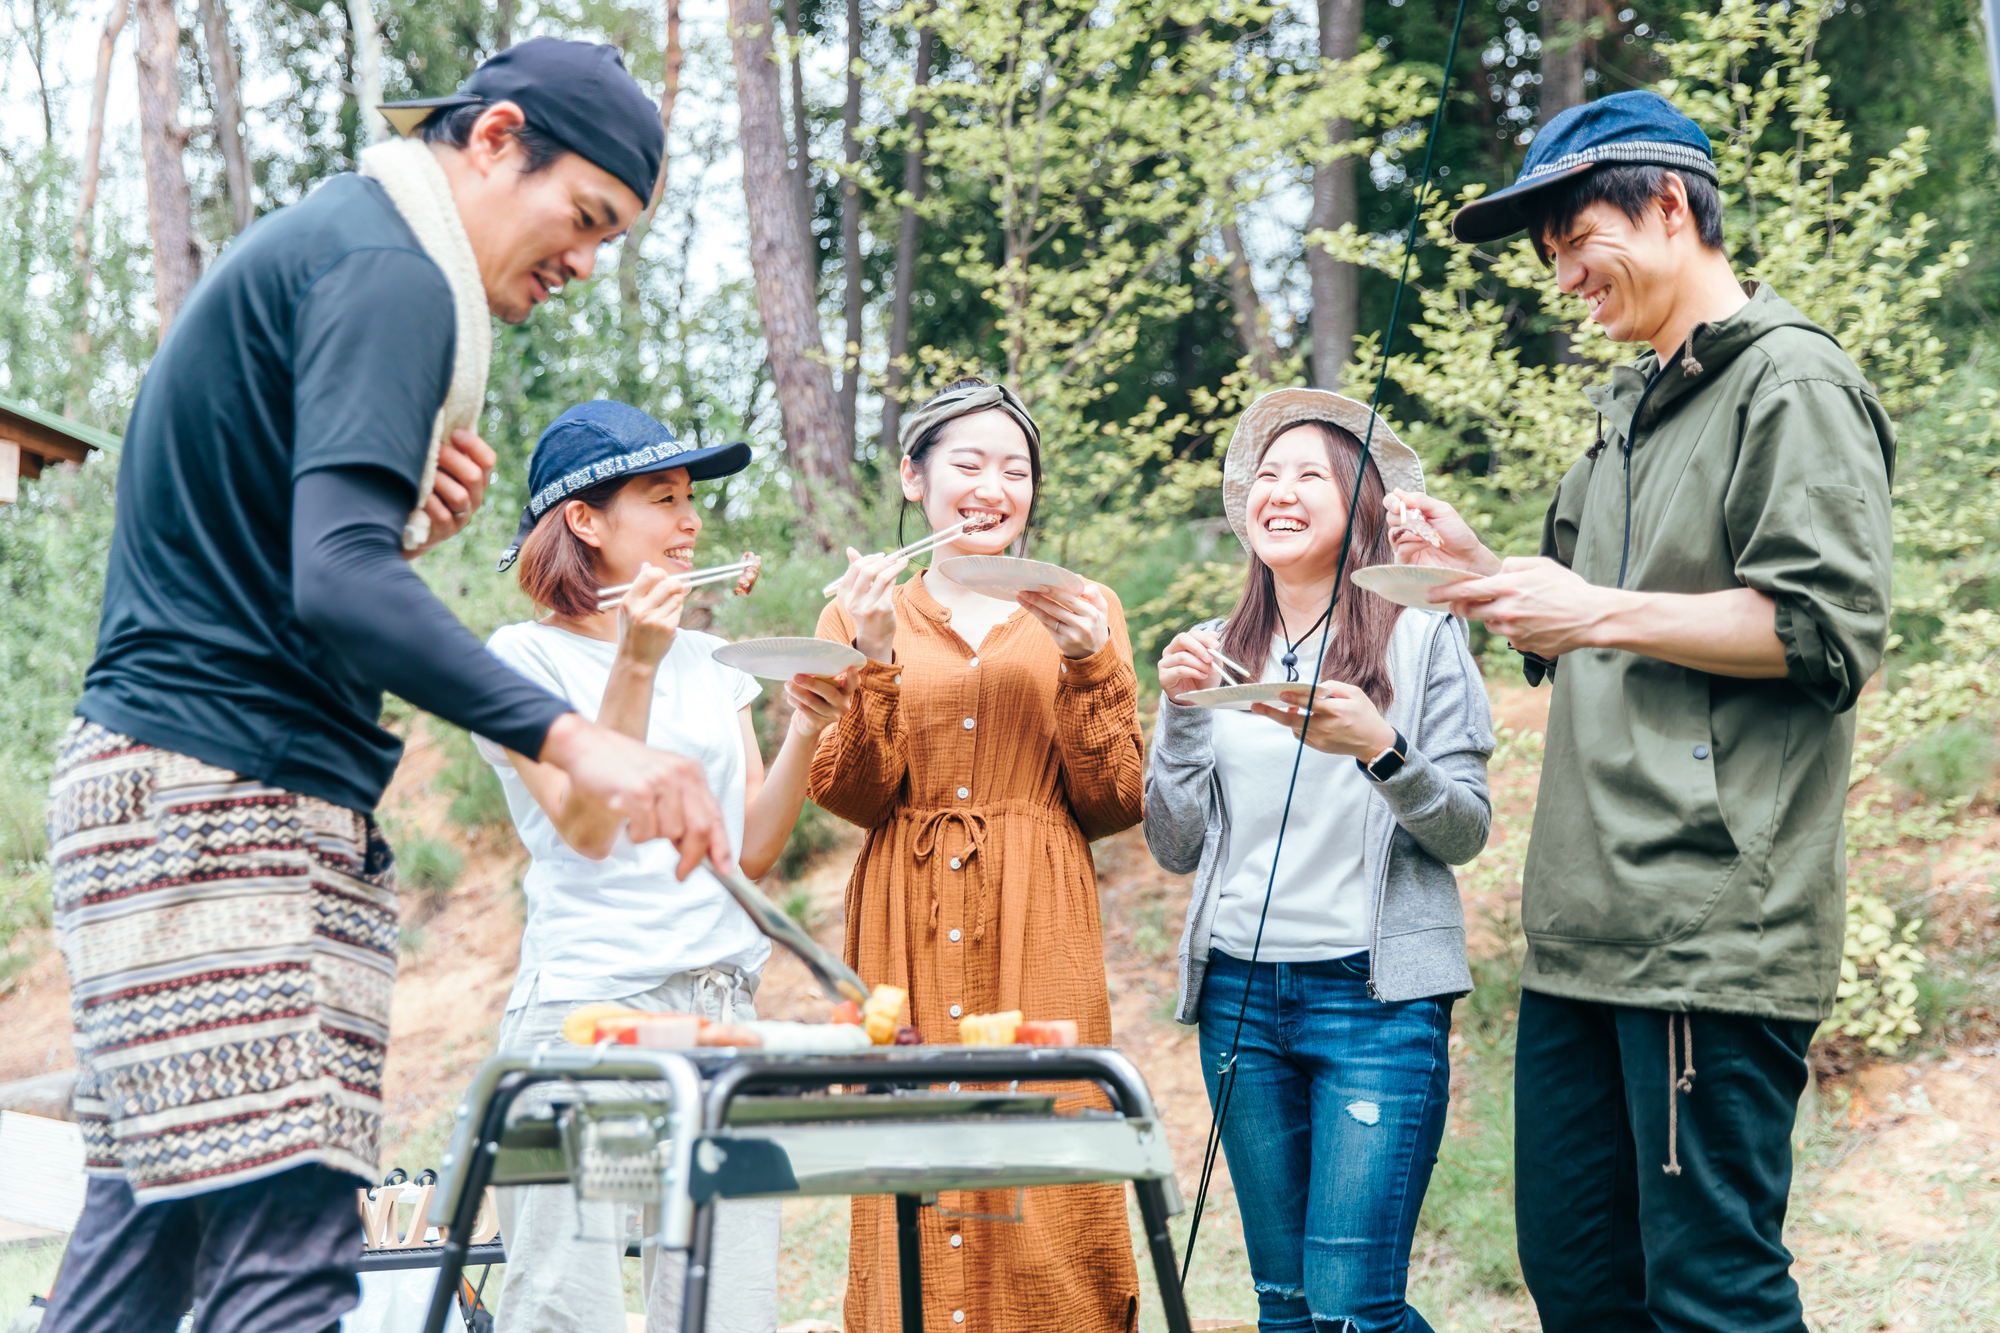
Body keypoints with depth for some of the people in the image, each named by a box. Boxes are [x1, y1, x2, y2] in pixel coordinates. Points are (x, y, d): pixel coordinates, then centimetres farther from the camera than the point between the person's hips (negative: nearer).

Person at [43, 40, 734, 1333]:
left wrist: (405, 519, 6)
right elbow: (336, 583, -23)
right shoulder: (385, 270, -10)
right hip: (212, 793, -11)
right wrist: (572, 740, -32)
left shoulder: (324, 243, 23)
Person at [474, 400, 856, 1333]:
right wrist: (635, 664, -13)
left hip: (723, 1008, 5)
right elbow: (586, 827, -10)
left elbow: (751, 850, 14)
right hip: (584, 1002, -5)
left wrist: (804, 732, -1)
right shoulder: (524, 656, 1)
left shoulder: (709, 662, 17)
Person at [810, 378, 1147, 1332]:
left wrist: (1088, 664, -6)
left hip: (1038, 933, 0)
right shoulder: (863, 615, 13)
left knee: (1048, 1205, -7)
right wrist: (874, 659, -10)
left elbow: (1115, 805, 6)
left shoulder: (1082, 613, 14)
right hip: (908, 934, 0)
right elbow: (851, 796, 2)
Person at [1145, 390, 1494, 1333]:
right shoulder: (1218, 652, 12)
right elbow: (1176, 848, 10)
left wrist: (1379, 748, -20)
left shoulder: (1421, 635, 0)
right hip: (1240, 990, 5)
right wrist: (1181, 714, -4)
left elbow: (1466, 832, -2)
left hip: (1376, 996, -4)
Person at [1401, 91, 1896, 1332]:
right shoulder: (1635, 410, 23)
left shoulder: (1792, 381, -5)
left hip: (1714, 931, -9)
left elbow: (1829, 628, -15)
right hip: (1587, 929, 9)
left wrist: (1601, 611, -13)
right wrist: (1488, 576, 12)